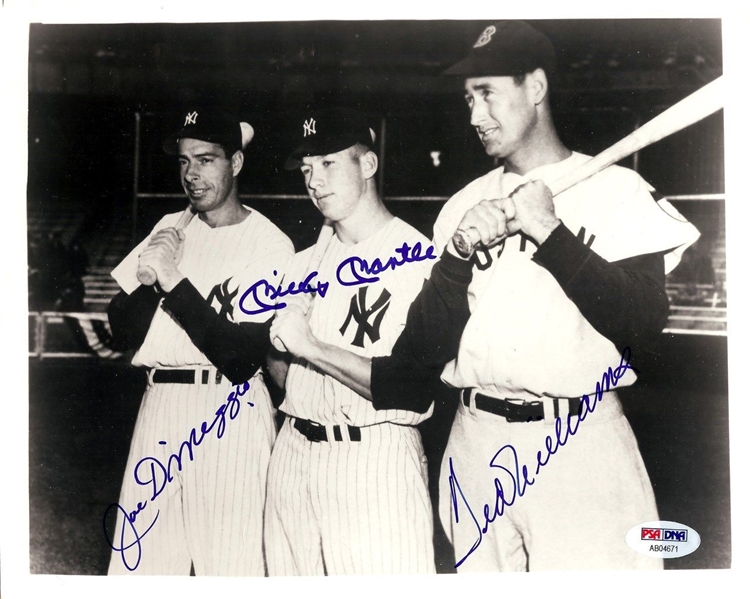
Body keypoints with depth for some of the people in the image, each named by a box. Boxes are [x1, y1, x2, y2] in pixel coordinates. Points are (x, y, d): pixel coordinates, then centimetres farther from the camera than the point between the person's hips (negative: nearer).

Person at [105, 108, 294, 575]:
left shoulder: (270, 244, -6)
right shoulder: (172, 228, 13)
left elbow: (242, 359, -15)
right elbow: (122, 332, 9)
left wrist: (175, 280, -17)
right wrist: (151, 277, -9)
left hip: (229, 414, -5)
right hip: (158, 409, 6)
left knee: (230, 568, -1)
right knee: (136, 562, 10)